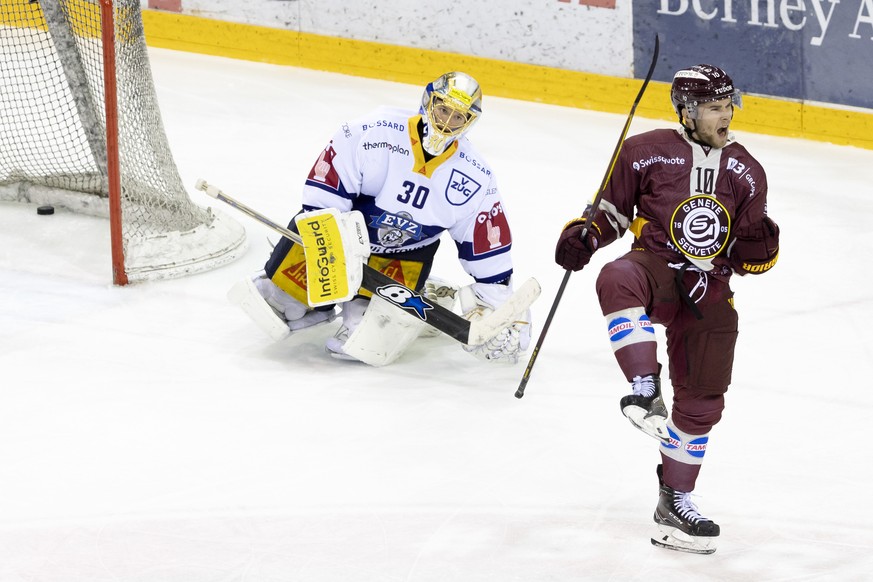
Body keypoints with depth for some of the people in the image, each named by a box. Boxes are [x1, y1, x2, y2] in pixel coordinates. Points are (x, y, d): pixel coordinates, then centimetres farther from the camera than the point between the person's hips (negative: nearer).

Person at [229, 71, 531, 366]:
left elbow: (487, 245, -5)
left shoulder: (476, 178, -12)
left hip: (406, 253, 0)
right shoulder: (376, 130, -22)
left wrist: (502, 310, -5)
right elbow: (326, 179, -20)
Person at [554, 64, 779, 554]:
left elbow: (750, 260, 11)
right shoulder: (647, 152, -3)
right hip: (655, 269, -3)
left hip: (709, 290, 4)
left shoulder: (745, 172, 8)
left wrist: (760, 246, -12)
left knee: (702, 400, 5)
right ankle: (645, 392, -42)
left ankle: (675, 500, 21)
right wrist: (585, 234, -10)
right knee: (618, 279, -40)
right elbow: (613, 209, 9)